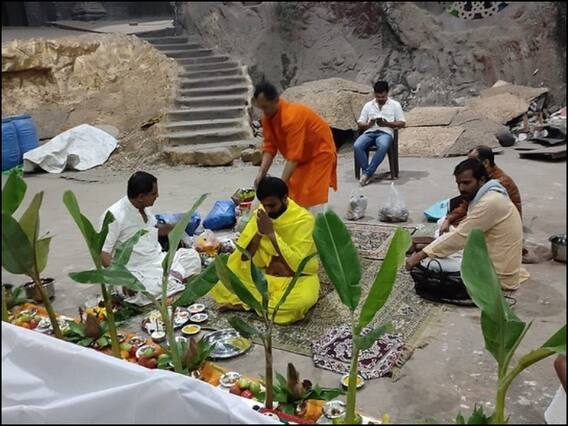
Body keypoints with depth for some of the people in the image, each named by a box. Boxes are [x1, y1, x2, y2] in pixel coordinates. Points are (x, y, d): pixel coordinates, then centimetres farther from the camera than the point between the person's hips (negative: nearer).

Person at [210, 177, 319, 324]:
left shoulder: (303, 219, -17)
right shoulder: (260, 215, -4)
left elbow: (296, 264, -25)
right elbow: (245, 258, -7)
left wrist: (271, 233, -28)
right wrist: (259, 232, -22)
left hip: (297, 278, -3)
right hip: (266, 275, 3)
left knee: (299, 302, -38)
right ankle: (274, 301, -13)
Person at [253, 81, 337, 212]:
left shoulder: (292, 116, -34)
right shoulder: (268, 117, -9)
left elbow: (294, 156, -38)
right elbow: (269, 147, -9)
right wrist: (261, 173, -22)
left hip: (319, 152, -8)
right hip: (302, 155, 8)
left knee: (313, 197, -14)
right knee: (293, 194, 6)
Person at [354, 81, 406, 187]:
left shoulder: (395, 105, 13)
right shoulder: (368, 105, 18)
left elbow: (402, 123, 8)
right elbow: (360, 123, 15)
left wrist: (387, 123, -9)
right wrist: (368, 124, -9)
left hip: (385, 132, -2)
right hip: (369, 132, 3)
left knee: (383, 146, -40)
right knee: (357, 146, -31)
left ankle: (367, 173, -33)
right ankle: (367, 173, -26)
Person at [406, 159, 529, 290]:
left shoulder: (490, 202, -22)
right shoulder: (487, 197, 9)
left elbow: (460, 236, -22)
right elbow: (463, 234, 12)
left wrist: (420, 255, -18)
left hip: (496, 274, -10)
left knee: (429, 264, -15)